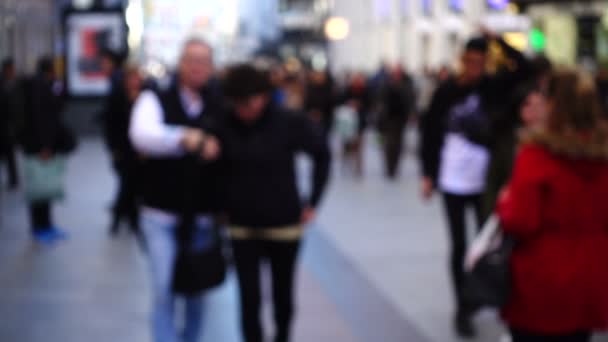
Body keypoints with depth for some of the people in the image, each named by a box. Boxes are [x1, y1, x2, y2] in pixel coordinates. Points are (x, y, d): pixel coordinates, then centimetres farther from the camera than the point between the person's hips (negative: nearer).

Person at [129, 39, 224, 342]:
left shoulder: (220, 109, 2)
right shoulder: (155, 100, -3)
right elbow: (142, 135, -24)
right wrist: (185, 138, -38)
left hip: (203, 216, 2)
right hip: (161, 214, -2)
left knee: (197, 291, 12)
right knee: (164, 291, -4)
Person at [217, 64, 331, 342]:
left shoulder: (290, 124, -15)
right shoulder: (225, 126, -11)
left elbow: (321, 154, 0)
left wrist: (313, 202, -1)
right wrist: (221, 206, 0)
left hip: (284, 224, 0)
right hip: (242, 227, 0)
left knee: (283, 294, 15)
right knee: (249, 298, -5)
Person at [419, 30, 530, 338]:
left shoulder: (493, 87, 0)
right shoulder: (446, 92, -2)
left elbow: (523, 68, -15)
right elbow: (429, 133, 2)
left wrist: (499, 41, -23)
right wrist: (428, 174, -2)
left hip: (485, 181, 1)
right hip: (453, 181, -1)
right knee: (459, 246, 3)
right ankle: (462, 309, 12)